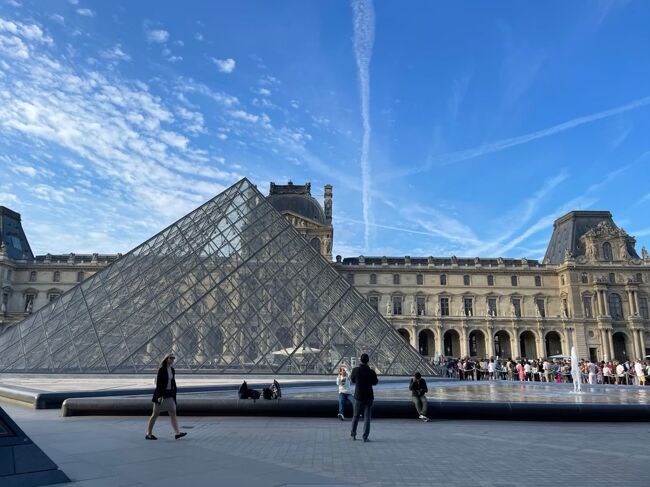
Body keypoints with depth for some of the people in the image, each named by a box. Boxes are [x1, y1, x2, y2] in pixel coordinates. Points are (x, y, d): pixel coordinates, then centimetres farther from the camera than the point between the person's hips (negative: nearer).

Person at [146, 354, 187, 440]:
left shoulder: (172, 370, 8)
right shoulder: (161, 370, -13)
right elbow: (158, 383, -17)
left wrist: (174, 394, 14)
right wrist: (159, 396, -22)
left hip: (169, 395, 7)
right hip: (161, 394, -7)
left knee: (173, 413, -1)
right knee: (155, 414, 3)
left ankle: (177, 433, -4)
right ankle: (149, 434, 15)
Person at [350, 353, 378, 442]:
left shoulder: (355, 370, -11)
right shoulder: (371, 372, -13)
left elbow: (352, 381, 6)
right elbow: (375, 382, 4)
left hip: (358, 397, 1)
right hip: (368, 397, -1)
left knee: (356, 416, 15)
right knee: (367, 417, 5)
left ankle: (353, 435, 21)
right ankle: (365, 437, 2)